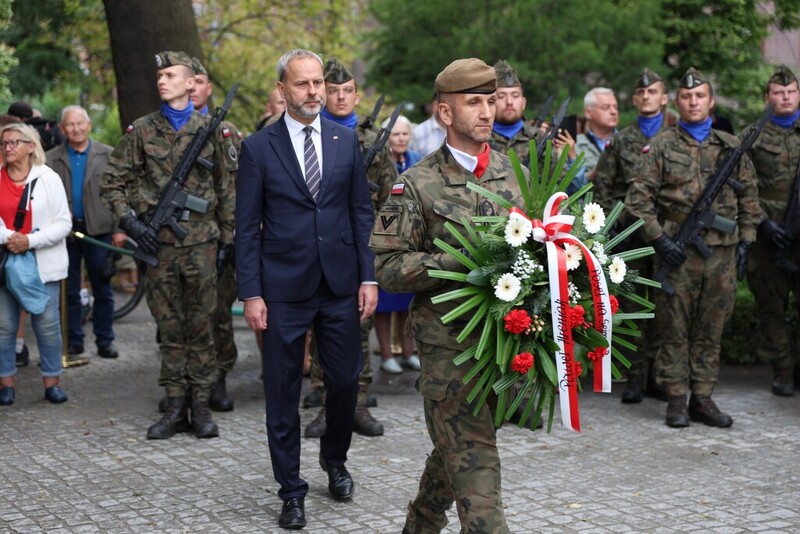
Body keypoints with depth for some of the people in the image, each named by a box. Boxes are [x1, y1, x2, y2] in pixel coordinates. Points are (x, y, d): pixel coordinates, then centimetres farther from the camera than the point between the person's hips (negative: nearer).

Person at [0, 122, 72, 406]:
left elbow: (63, 223, -4)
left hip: (43, 263, -1)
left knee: (47, 324, 1)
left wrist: (30, 241, -14)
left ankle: (52, 380, 12)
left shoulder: (48, 178, 1)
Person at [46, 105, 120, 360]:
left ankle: (104, 341, 14)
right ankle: (73, 341, 17)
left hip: (99, 230, -1)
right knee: (69, 291, 7)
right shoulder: (51, 159, 3)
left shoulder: (107, 155, 2)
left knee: (103, 290, 6)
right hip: (64, 232, 1)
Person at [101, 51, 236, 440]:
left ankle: (201, 406, 11)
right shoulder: (141, 131, 4)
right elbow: (113, 182, 6)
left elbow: (226, 185, 9)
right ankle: (176, 406, 13)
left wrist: (226, 236, 6)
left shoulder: (210, 129, 4)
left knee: (201, 325, 3)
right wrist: (129, 222, -7)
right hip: (158, 242, 1)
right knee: (170, 327, 6)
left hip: (201, 242, -1)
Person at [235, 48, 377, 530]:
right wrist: (251, 293, -7)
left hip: (341, 286, 2)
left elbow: (362, 212, 7)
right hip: (284, 289, -2)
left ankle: (335, 461, 35)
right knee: (283, 392, 4)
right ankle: (292, 490, 17)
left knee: (345, 382, 9)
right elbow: (247, 226, -2)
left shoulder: (346, 140, 5)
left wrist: (368, 277, 1)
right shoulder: (259, 147, -2)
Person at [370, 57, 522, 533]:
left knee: (458, 451, 18)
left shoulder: (509, 170, 9)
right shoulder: (418, 185, -6)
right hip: (448, 343, -6)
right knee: (474, 461, -7)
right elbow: (386, 266, -10)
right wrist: (459, 262, -19)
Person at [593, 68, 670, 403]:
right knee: (633, 304, 1)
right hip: (631, 234, 1)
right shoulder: (621, 141, 9)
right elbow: (601, 185, 12)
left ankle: (658, 373, 12)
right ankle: (636, 376, 6)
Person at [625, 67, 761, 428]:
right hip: (677, 254, -3)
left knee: (710, 330, 7)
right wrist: (659, 239, -9)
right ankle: (676, 399, 8)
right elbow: (638, 198, -1)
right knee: (675, 330, 1)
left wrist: (745, 240, 8)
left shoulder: (732, 147, 11)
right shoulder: (661, 147, 2)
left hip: (722, 254, 3)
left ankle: (703, 398, 15)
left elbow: (749, 198, 16)